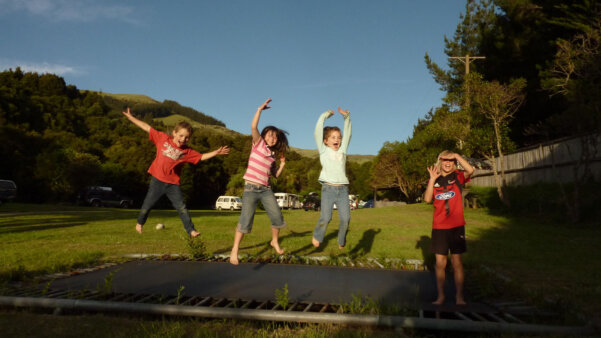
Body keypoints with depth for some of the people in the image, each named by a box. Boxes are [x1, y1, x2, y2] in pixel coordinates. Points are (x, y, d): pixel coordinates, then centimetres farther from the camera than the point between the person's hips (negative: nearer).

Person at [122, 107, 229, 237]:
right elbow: (147, 127, 1)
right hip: (157, 179, 0)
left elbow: (202, 157, 3)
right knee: (148, 203, 11)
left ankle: (191, 230, -1)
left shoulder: (187, 152, -1)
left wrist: (216, 152, -9)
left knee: (181, 207, -4)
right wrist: (130, 117, 5)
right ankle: (140, 222, 38)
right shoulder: (163, 138, -3)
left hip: (173, 184, 1)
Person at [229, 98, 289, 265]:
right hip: (251, 188, -5)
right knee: (245, 221, -10)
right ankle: (235, 250, 4)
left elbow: (275, 175, 18)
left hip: (265, 190, 6)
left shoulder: (273, 154, 15)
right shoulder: (258, 143, 1)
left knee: (277, 218, 4)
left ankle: (275, 242, 28)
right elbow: (253, 127, -16)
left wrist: (282, 164, 7)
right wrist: (260, 110, -18)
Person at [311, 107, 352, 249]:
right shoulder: (324, 150, 9)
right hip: (328, 188, -3)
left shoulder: (342, 150, 18)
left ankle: (341, 241, 17)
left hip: (343, 189, 3)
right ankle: (317, 236, 16)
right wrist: (326, 115, 9)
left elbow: (347, 133, 21)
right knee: (325, 217, -11)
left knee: (345, 218, -5)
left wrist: (346, 116, 15)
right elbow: (318, 131, 2)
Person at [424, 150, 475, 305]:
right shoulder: (434, 180, 7)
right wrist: (432, 179, -11)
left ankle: (459, 296, 9)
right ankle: (440, 295, 15)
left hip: (456, 226, -2)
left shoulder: (458, 176, 2)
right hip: (439, 227, 2)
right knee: (440, 262, 6)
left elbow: (470, 170, -20)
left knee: (457, 261, 1)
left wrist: (457, 155, -19)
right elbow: (427, 199, -7)